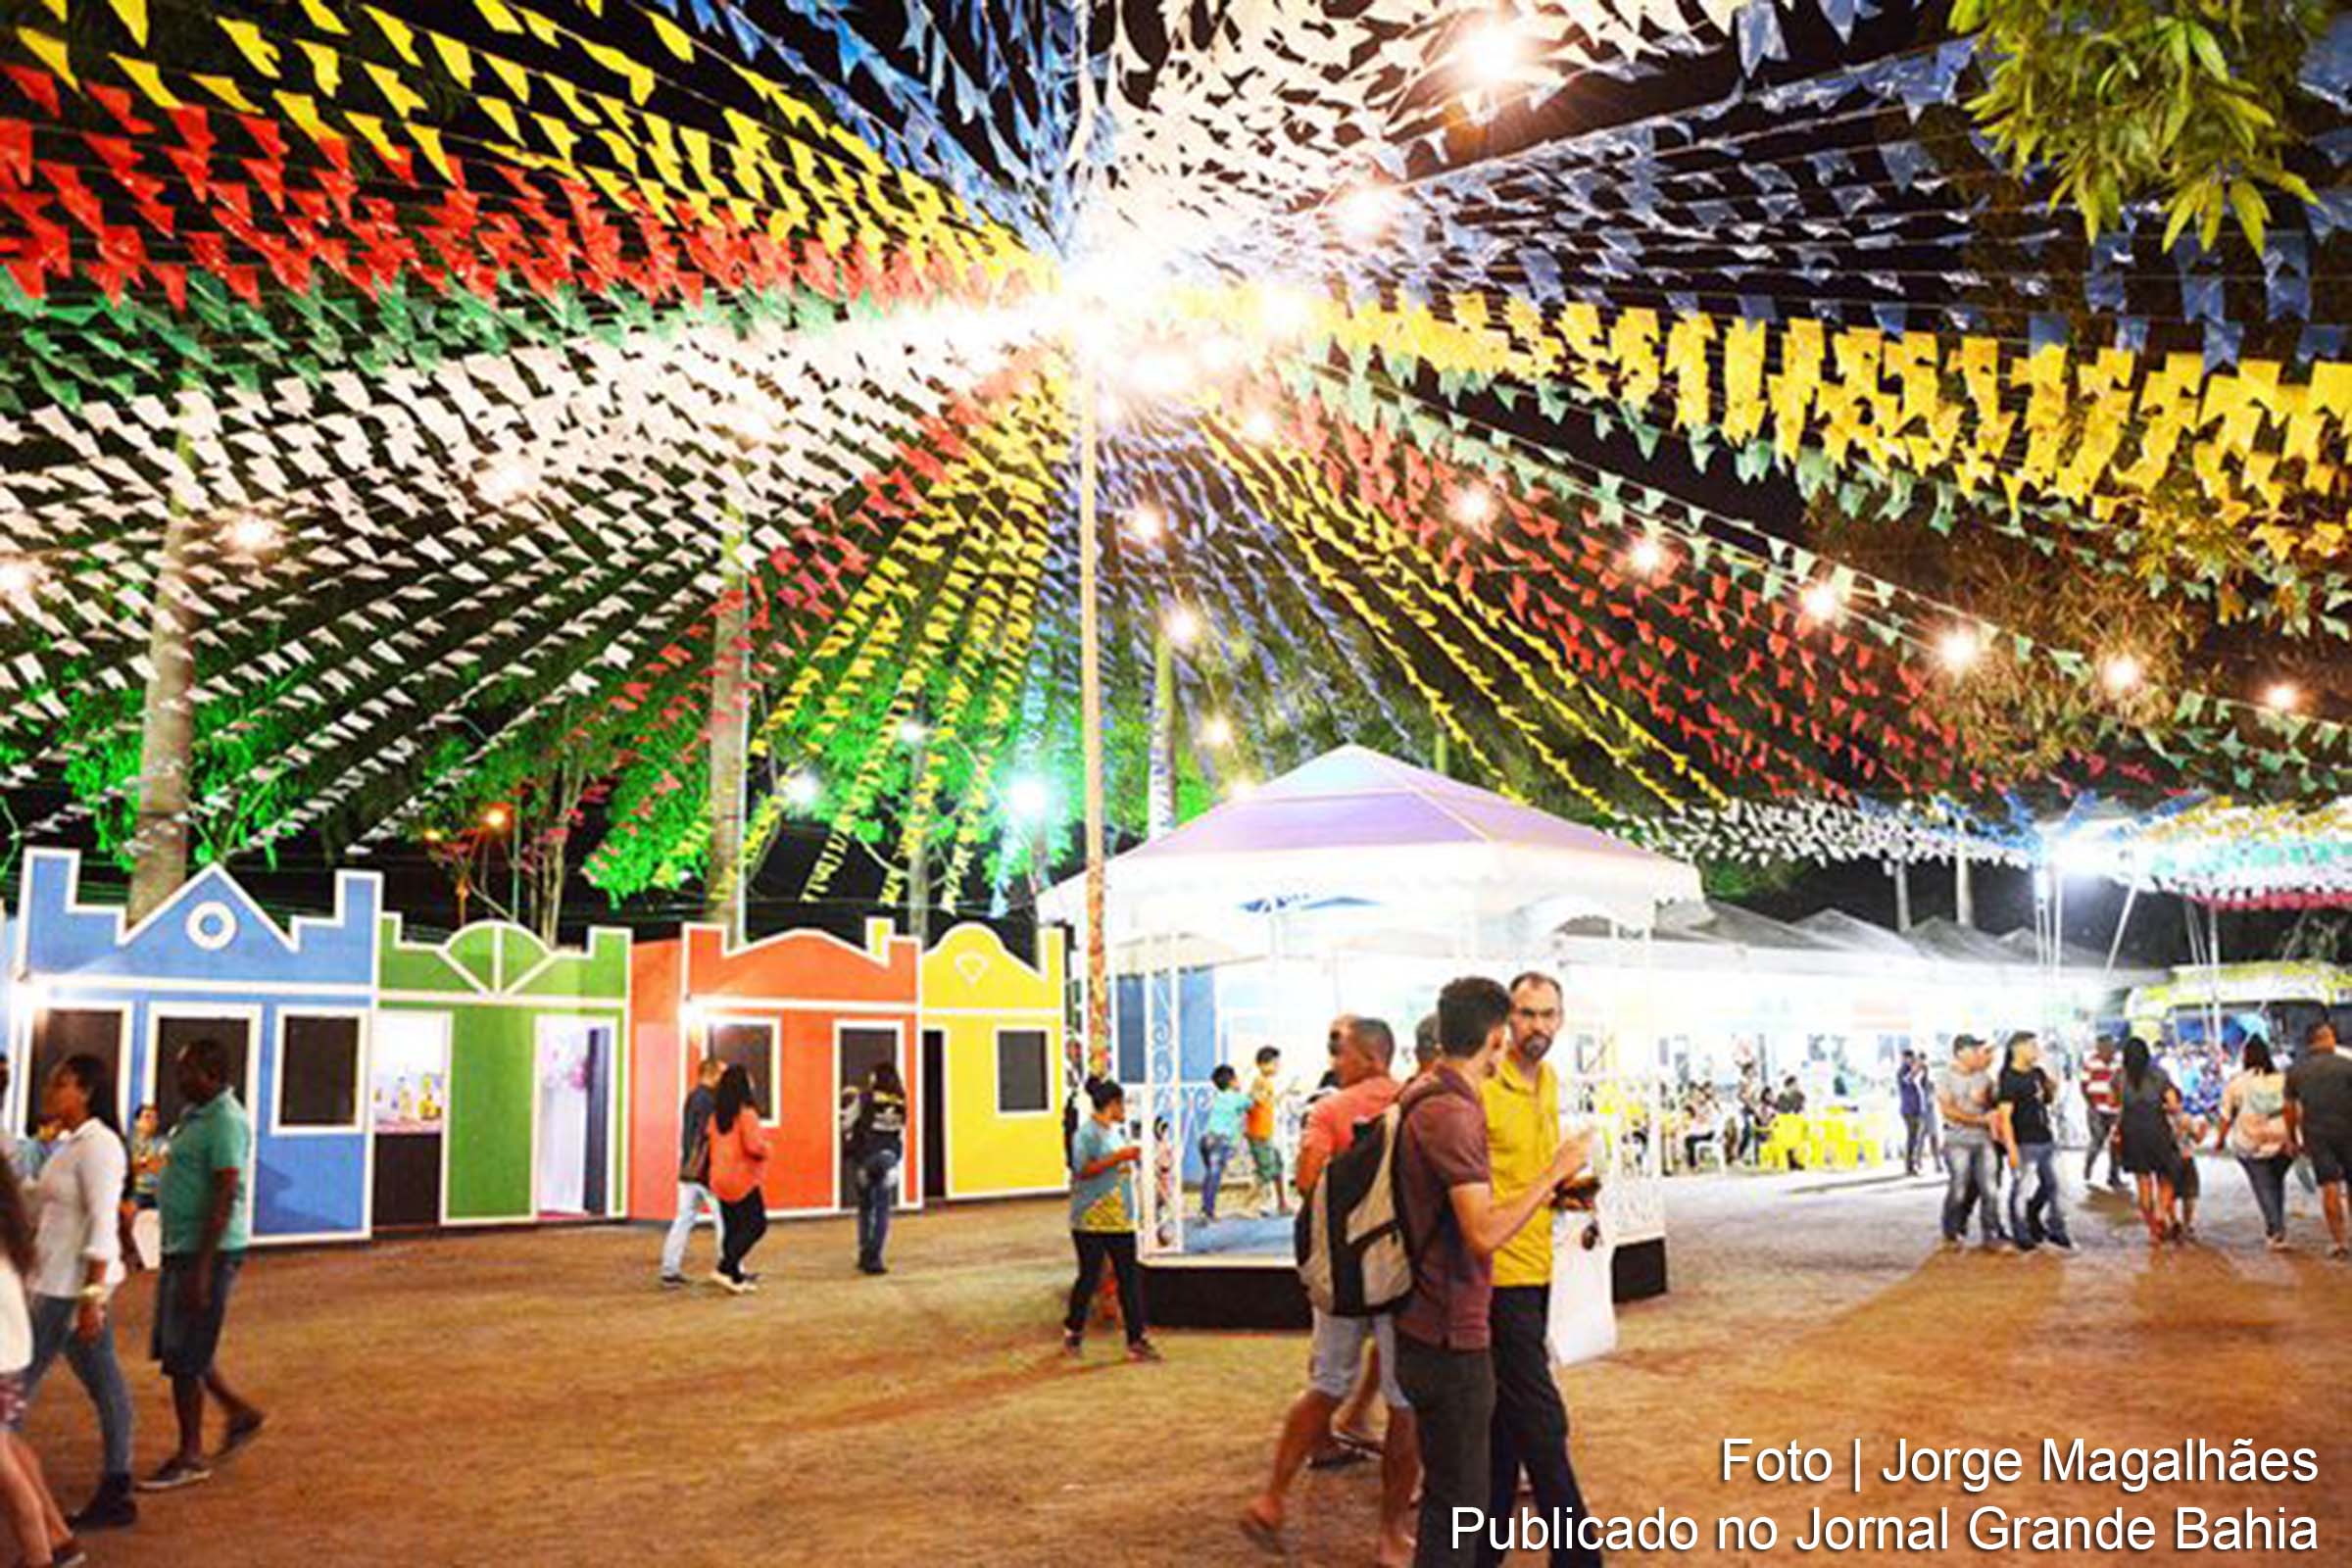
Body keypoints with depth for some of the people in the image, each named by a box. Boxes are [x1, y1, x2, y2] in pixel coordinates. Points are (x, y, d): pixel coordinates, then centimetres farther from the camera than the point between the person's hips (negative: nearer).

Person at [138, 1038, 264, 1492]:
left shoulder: (226, 1122, -18)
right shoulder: (196, 1115, 13)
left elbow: (225, 1198, -23)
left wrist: (202, 1267, -24)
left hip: (209, 1250, -10)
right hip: (181, 1248, 10)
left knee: (183, 1355, -2)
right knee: (178, 1348, 16)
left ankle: (191, 1457, 9)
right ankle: (239, 1412, 29)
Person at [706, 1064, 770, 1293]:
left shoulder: (716, 1114, 7)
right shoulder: (746, 1113, -16)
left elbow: (712, 1142, 11)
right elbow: (754, 1146, -21)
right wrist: (765, 1150, -2)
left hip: (720, 1180, 8)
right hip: (742, 1179, -8)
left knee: (732, 1228, 12)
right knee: (756, 1225, 1)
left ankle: (735, 1275, 14)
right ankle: (727, 1267, -8)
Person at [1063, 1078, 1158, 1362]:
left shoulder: (1118, 1132, 15)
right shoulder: (1087, 1133, -11)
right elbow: (1083, 1170, -21)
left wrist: (1132, 1158, 13)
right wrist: (1118, 1157, -23)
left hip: (1120, 1218, 7)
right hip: (1091, 1219, -7)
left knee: (1130, 1278, 3)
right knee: (1089, 1277, 2)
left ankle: (1137, 1340, 5)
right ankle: (1073, 1332, 22)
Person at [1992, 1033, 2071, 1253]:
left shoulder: (2038, 1073, 10)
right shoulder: (2008, 1079, -12)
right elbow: (2005, 1116, -16)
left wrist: (2052, 1089, 1)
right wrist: (2011, 1149, -20)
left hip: (2046, 1138, 7)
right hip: (2024, 1143, -7)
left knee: (2051, 1185, 12)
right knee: (2020, 1189, 1)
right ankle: (2021, 1236, 12)